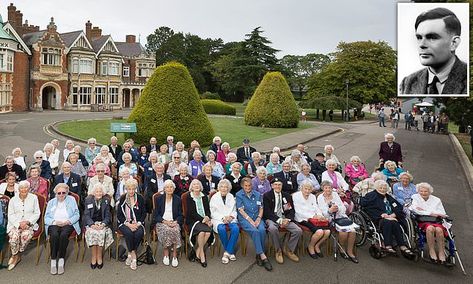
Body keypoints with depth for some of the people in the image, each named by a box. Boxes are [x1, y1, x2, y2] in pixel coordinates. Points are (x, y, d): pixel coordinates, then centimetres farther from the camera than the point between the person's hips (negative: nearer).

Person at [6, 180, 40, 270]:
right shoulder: (13, 199, 10)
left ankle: (16, 256, -6)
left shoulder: (34, 198, 7)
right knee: (14, 236, -30)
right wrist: (19, 224, -12)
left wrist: (27, 222, -10)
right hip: (15, 224, 1)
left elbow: (37, 213, 6)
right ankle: (17, 256, -5)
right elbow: (10, 215, 5)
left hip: (29, 224, -1)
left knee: (26, 235, -31)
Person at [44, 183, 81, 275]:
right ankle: (53, 261, -27)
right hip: (54, 224, 1)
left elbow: (76, 214, 6)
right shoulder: (51, 202, 19)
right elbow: (46, 217, 10)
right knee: (54, 235, -33)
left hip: (68, 224, -1)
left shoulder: (71, 200, 13)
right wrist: (55, 222, -10)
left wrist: (68, 221, -11)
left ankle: (61, 261, -27)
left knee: (63, 235, -34)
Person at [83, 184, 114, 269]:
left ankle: (99, 257, -19)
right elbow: (86, 215, -1)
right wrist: (92, 224, -19)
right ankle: (93, 257, -21)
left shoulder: (106, 200, 8)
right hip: (91, 223, 0)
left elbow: (107, 215, 5)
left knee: (101, 232, -31)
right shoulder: (88, 200, 6)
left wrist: (103, 224, -16)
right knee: (92, 232, -32)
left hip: (102, 223, 0)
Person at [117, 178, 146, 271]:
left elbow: (144, 213, 8)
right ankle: (133, 256, -15)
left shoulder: (140, 198, 7)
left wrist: (138, 223, -9)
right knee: (129, 233, -32)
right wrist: (128, 224, -13)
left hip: (137, 223, 1)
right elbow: (119, 215, 1)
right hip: (124, 223, -1)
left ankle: (130, 254, -11)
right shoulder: (122, 199, 4)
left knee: (139, 233, -30)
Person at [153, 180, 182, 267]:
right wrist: (165, 221, -14)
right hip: (161, 222, -1)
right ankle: (165, 254, -18)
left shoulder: (177, 199, 11)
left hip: (174, 222, 1)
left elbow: (180, 215, 10)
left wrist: (176, 222, -11)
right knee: (166, 230, -34)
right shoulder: (159, 199, 7)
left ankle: (174, 255, -22)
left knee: (176, 230, -32)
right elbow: (156, 214, 2)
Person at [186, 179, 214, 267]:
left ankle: (197, 252, -10)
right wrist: (202, 219, -16)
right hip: (193, 220, -3)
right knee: (202, 231, -33)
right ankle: (202, 253, -14)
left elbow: (208, 210, 12)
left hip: (205, 220, 4)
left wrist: (207, 218, -10)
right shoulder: (189, 197, 5)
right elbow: (191, 212, -5)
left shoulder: (204, 197, 19)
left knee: (208, 232, -28)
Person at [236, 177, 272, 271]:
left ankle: (259, 255, -16)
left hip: (256, 218, 3)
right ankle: (263, 256, -28)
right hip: (244, 219, -3)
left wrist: (258, 218, -6)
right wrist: (250, 220, -15)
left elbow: (261, 208, 13)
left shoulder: (257, 194, 15)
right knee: (255, 231, -32)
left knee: (262, 230, -28)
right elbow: (241, 210, -5)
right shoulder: (239, 195, 3)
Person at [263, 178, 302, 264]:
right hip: (272, 218, -4)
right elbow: (267, 212, -8)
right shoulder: (267, 195, 0)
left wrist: (288, 219, -11)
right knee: (272, 229, -38)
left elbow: (292, 210, 11)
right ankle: (278, 251, -12)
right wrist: (279, 220, -19)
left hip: (285, 218, 4)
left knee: (298, 230, -20)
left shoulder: (287, 196, 14)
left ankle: (289, 251, 3)